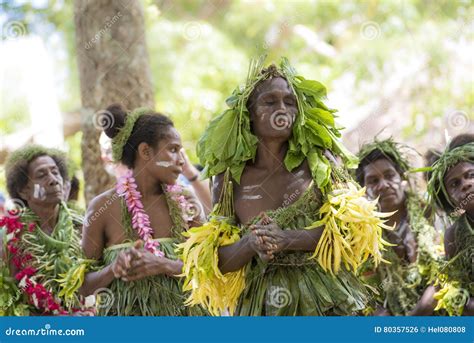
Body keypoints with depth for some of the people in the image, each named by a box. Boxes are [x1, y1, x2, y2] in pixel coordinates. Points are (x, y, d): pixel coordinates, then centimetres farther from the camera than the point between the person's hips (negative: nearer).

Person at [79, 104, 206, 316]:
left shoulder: (183, 203, 2)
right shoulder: (104, 207, -5)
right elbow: (84, 286, -1)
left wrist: (162, 265, -17)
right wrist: (113, 270, -19)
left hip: (179, 313, 2)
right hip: (126, 323, -2)